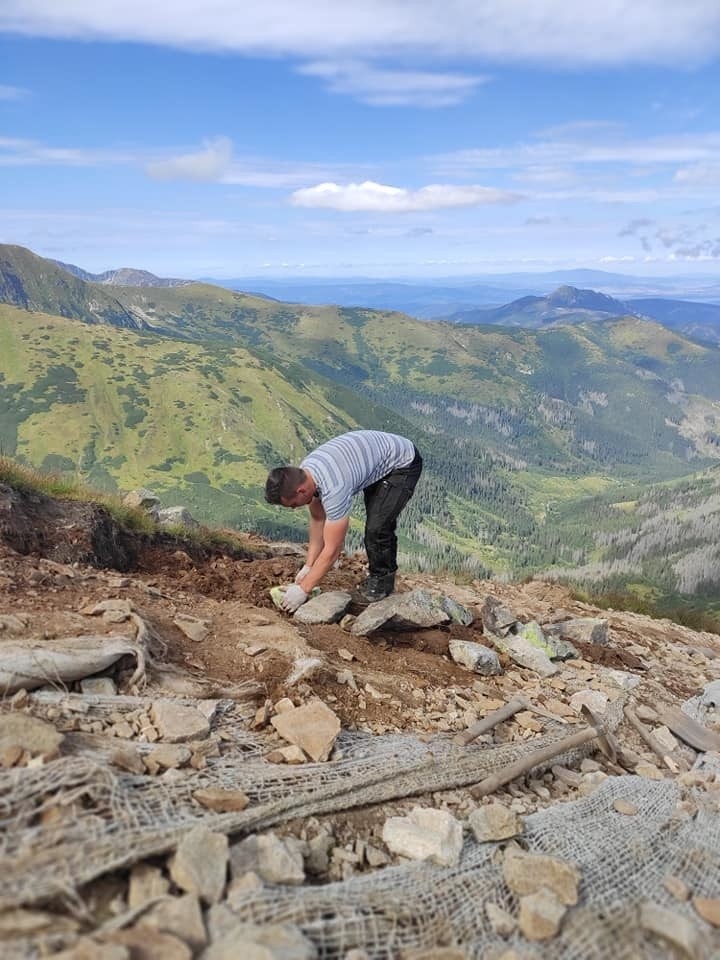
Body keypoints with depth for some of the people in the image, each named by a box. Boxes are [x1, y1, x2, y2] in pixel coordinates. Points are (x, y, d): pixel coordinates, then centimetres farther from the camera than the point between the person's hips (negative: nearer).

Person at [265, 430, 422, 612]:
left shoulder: (334, 488, -36)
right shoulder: (303, 473, -11)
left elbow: (332, 550, -29)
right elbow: (318, 519, 2)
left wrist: (303, 589, -21)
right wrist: (308, 566, 1)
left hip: (403, 462, -9)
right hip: (380, 460, 9)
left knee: (377, 527, -15)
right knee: (377, 522, 17)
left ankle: (382, 580, 7)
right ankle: (379, 574, 33)